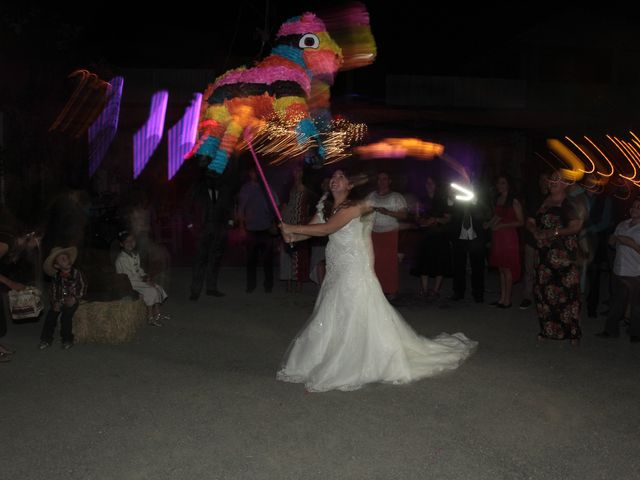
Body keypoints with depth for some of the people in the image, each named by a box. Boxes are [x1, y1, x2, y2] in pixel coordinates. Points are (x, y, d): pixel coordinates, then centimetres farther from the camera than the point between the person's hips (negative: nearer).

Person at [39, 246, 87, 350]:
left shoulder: (76, 273, -6)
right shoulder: (56, 276, 3)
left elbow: (83, 287, -3)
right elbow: (53, 290, 8)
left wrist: (75, 298, -13)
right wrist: (55, 302, -5)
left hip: (71, 301, -3)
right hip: (59, 301, 3)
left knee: (66, 316, -24)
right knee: (50, 315, -14)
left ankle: (67, 340, -5)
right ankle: (46, 339, 5)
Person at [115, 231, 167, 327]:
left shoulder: (136, 254, 9)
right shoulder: (121, 259, -18)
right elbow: (129, 277, -19)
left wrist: (146, 277, -2)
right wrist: (145, 281, -19)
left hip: (138, 280, 8)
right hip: (129, 285, -8)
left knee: (158, 288, -6)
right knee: (151, 291, -23)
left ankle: (157, 313, 0)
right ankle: (150, 318, -16)